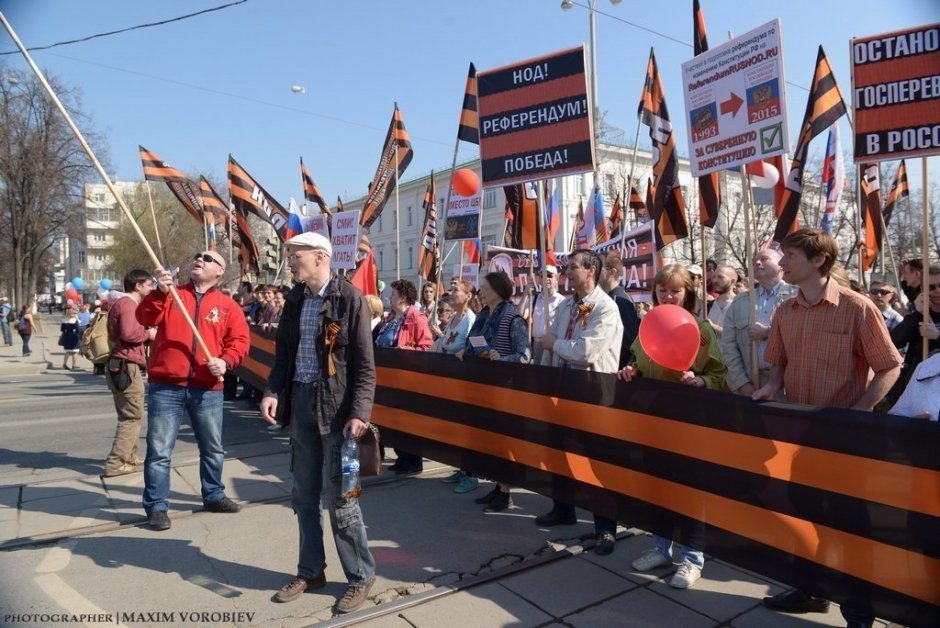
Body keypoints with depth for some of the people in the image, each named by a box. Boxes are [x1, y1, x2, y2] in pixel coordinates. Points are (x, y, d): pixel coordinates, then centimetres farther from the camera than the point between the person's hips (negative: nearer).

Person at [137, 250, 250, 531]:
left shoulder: (228, 306, 7)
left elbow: (239, 340, 2)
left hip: (207, 389, 1)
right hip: (165, 386, -1)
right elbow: (146, 319, -7)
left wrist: (226, 361, -16)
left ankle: (214, 496, 31)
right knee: (159, 449, 2)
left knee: (213, 448, 14)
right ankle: (156, 506, 13)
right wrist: (160, 292, -22)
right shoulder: (171, 295, 8)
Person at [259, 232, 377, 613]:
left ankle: (361, 576, 18)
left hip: (336, 405, -6)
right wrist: (273, 391, -5)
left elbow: (365, 365, -12)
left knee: (337, 496, 0)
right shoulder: (295, 298, 8)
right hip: (300, 401, 6)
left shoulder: (349, 298, -11)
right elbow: (283, 352, 12)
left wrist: (359, 413, -21)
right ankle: (310, 571, 32)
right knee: (304, 495, 15)